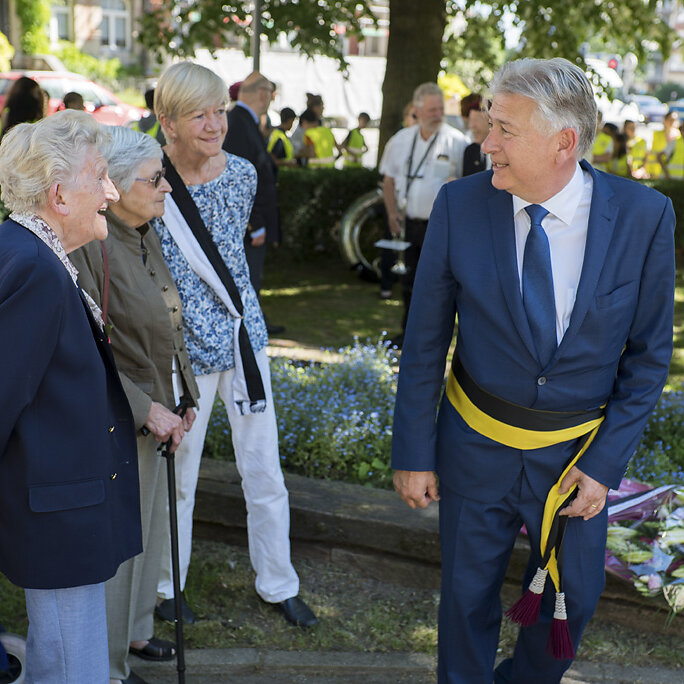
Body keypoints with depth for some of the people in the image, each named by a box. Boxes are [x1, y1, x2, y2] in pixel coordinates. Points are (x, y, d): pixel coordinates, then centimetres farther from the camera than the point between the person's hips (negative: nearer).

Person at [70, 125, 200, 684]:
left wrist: (182, 400, 11)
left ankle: (135, 629, 42)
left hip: (156, 415, 9)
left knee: (151, 527, 22)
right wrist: (146, 410, -21)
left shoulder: (147, 237, 6)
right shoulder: (90, 247, -22)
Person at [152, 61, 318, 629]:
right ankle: (168, 584, 34)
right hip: (184, 350, -4)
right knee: (178, 476, 12)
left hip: (245, 341, 4)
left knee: (266, 474, 12)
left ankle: (279, 585, 30)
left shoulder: (242, 174, -1)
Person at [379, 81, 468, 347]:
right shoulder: (401, 140, 8)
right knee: (411, 281, 13)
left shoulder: (457, 141, -6)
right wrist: (392, 211, 4)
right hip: (411, 222, 4)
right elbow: (389, 179, 16)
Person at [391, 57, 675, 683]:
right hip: (477, 445, 0)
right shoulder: (460, 205, -13)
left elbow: (649, 354, -4)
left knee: (574, 599, 17)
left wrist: (606, 462, -8)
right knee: (468, 593, 14)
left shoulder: (644, 217, -14)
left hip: (579, 454, 1)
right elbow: (425, 340, -5)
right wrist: (413, 452, -4)